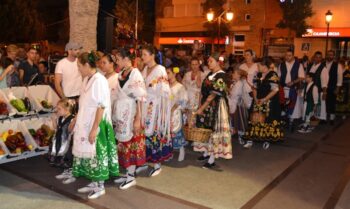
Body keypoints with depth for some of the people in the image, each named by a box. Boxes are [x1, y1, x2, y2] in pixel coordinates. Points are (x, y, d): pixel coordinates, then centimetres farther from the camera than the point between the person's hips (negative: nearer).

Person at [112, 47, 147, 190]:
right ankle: (127, 173, 24)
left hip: (130, 113, -7)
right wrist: (115, 114, 12)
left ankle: (131, 177, 12)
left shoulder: (135, 74, -12)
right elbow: (118, 95, 14)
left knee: (131, 143, 0)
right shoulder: (120, 74, 10)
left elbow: (139, 98, -16)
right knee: (123, 143, 12)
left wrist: (138, 118, -19)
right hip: (120, 113, 7)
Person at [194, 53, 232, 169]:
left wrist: (201, 108, -19)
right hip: (207, 106, 8)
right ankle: (206, 152, 30)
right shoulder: (210, 74, 12)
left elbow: (213, 95, -19)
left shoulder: (221, 76, -15)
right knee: (206, 129, 14)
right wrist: (201, 106, 7)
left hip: (216, 106, -8)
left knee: (215, 130, -1)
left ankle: (212, 159, 7)